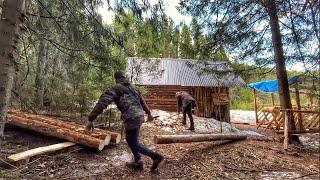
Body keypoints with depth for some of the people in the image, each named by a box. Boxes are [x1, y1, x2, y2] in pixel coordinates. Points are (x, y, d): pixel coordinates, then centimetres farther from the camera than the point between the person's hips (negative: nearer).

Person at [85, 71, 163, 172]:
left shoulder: (116, 88, -3)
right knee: (130, 140, 24)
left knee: (133, 144, 9)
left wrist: (91, 119, -18)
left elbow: (103, 102, -17)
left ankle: (156, 156, 10)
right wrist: (148, 113, 37)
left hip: (132, 118, -8)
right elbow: (142, 101, 25)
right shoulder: (132, 87, 17)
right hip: (140, 116, 8)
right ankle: (137, 162, 32)